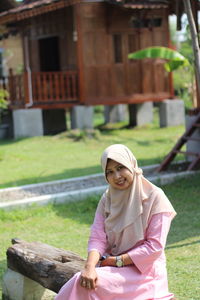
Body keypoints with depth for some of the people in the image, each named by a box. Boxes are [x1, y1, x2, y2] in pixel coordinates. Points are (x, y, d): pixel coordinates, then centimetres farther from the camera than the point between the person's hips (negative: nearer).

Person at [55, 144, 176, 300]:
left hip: (143, 270, -4)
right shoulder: (107, 199, 6)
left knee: (81, 284, -25)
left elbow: (155, 246, -12)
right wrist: (90, 266, -23)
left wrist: (117, 260, -13)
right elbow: (97, 238, -3)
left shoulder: (155, 197, -9)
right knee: (86, 280, -26)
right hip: (112, 265, 5)